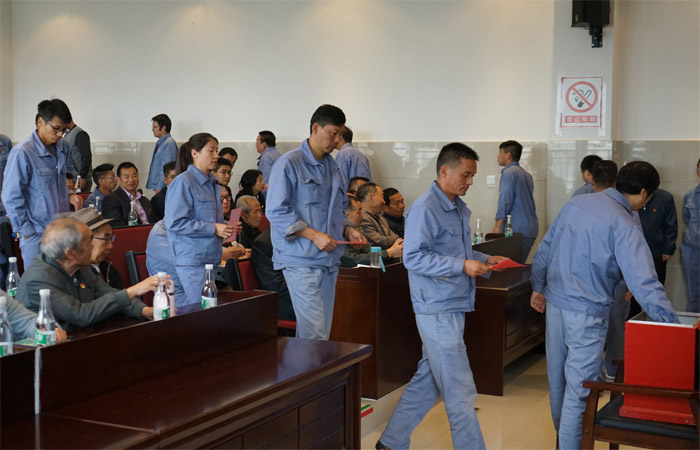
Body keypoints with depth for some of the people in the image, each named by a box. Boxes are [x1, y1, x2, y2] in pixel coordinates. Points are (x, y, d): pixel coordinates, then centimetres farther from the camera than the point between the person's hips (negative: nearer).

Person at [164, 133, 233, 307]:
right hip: (192, 259, -8)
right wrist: (213, 228, -18)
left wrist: (224, 227, 8)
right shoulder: (183, 183, -11)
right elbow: (175, 222, -18)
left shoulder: (212, 183, 15)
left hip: (211, 257, 8)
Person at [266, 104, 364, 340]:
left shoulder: (333, 167, 17)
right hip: (301, 261, -8)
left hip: (329, 261, 8)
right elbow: (276, 212, -13)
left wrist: (347, 229, 6)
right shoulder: (289, 163, -7)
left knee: (322, 332, 10)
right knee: (314, 333, -12)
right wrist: (314, 235, -18)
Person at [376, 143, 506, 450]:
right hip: (437, 309, -10)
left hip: (453, 307, 10)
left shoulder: (459, 209, 15)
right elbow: (413, 258, -21)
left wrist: (484, 260, 8)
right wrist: (462, 266, -25)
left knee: (428, 380, 16)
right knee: (460, 391, -2)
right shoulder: (425, 209, -15)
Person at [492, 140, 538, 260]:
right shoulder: (526, 175, 19)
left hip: (518, 230, -9)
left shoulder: (509, 173, -8)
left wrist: (497, 226, -12)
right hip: (531, 229, 9)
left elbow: (505, 201, -15)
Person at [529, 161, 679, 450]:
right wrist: (673, 325, -23)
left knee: (557, 377, 21)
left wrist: (538, 287, 22)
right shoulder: (624, 225, -17)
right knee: (579, 387, 1)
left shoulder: (576, 203, 3)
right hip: (587, 313, -8)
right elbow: (644, 283, -24)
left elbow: (544, 249, 11)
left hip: (554, 303, 8)